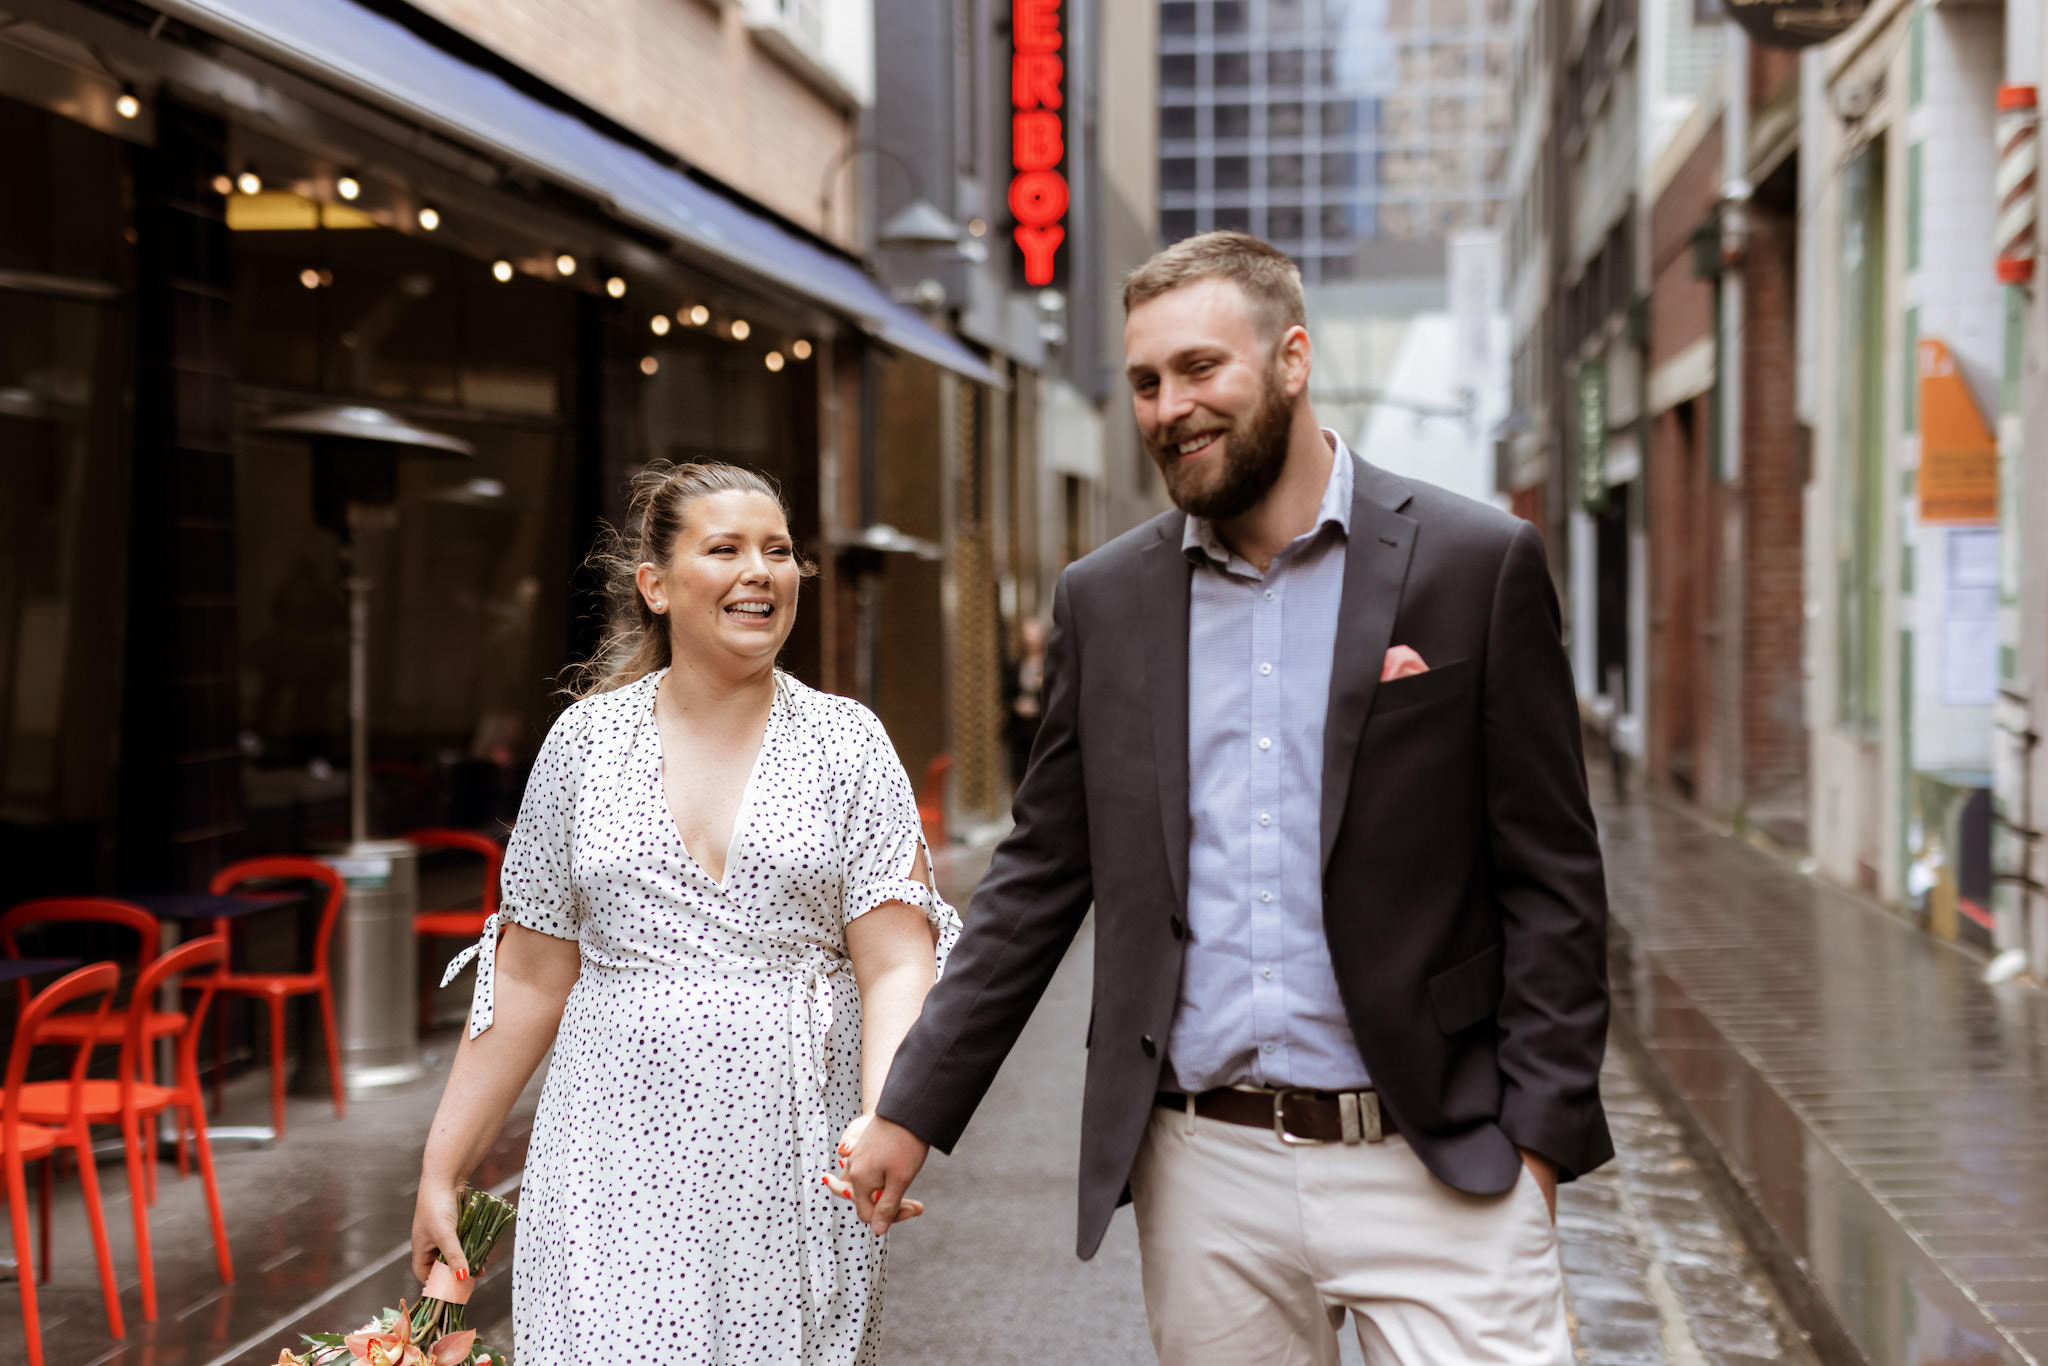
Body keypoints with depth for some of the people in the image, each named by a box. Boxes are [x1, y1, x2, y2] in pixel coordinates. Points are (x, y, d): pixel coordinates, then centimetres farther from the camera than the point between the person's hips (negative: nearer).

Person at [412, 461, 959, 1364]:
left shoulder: (846, 742, 2)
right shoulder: (588, 740, 4)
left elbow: (898, 967, -5)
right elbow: (529, 977, 8)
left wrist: (887, 1120, -23)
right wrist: (442, 1168, 7)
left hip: (793, 1174, 0)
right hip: (621, 1163, 0)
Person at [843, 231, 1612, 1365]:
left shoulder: (1476, 566, -2)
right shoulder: (1104, 599, 8)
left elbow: (1552, 881, -1)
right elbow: (1040, 875, 11)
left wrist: (1538, 1136, -7)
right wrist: (911, 1111, 7)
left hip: (1432, 1172, -3)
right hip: (1204, 1180, 3)